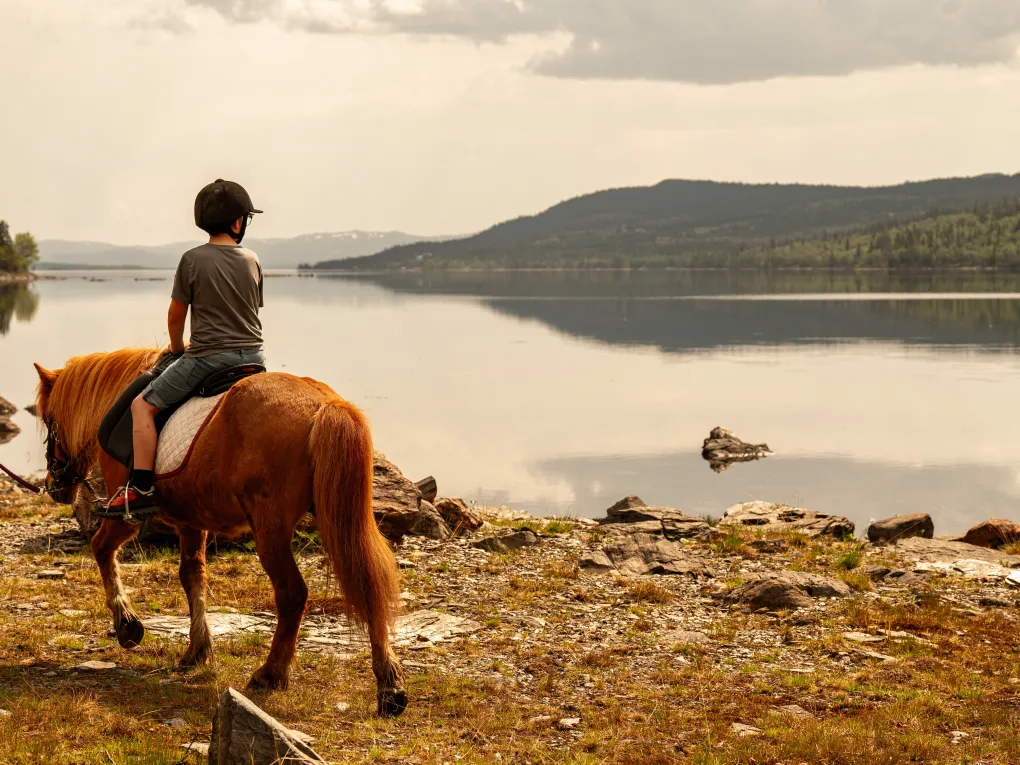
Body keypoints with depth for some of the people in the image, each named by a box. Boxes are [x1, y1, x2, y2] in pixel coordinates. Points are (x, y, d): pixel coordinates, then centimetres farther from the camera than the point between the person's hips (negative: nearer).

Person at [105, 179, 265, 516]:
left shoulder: (193, 259, -6)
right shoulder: (253, 261, 5)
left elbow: (175, 315, 0)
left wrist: (178, 348, 19)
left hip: (208, 358, -4)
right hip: (253, 357, 5)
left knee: (143, 405, 4)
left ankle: (141, 487, -7)